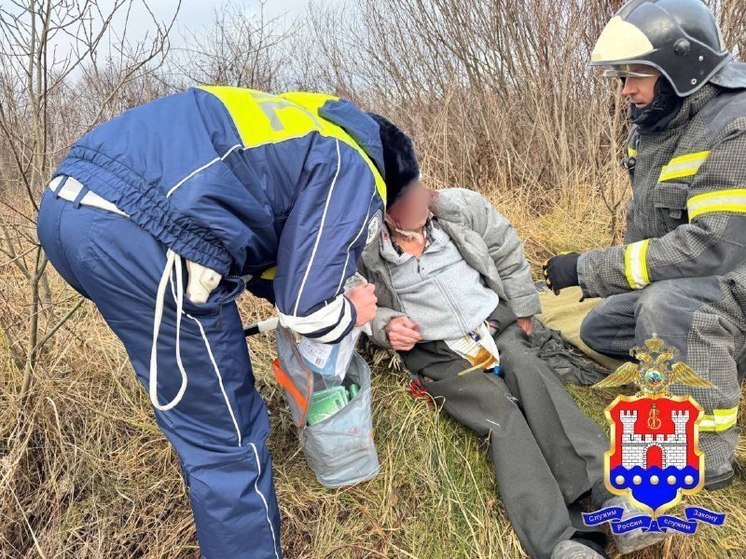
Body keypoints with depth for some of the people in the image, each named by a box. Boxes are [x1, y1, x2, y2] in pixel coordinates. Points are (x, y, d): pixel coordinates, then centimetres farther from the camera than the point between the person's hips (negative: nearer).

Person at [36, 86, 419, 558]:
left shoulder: (304, 123, 30)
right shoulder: (353, 171, 5)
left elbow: (244, 245, 35)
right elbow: (307, 309, 1)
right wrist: (351, 314, 23)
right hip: (137, 233, -10)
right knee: (226, 438, 7)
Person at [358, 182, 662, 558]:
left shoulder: (461, 207, -2)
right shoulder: (364, 251, -7)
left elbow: (508, 253, 10)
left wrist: (523, 313, 10)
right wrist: (384, 326, -17)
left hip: (496, 325, 3)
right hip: (436, 354, -3)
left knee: (533, 378, -29)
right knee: (500, 413, -28)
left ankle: (610, 495, -36)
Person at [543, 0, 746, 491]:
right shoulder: (656, 124, 4)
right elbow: (649, 226, 15)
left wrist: (590, 268, -30)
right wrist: (603, 275, 8)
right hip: (677, 285, 9)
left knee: (667, 305, -37)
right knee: (600, 329, 13)